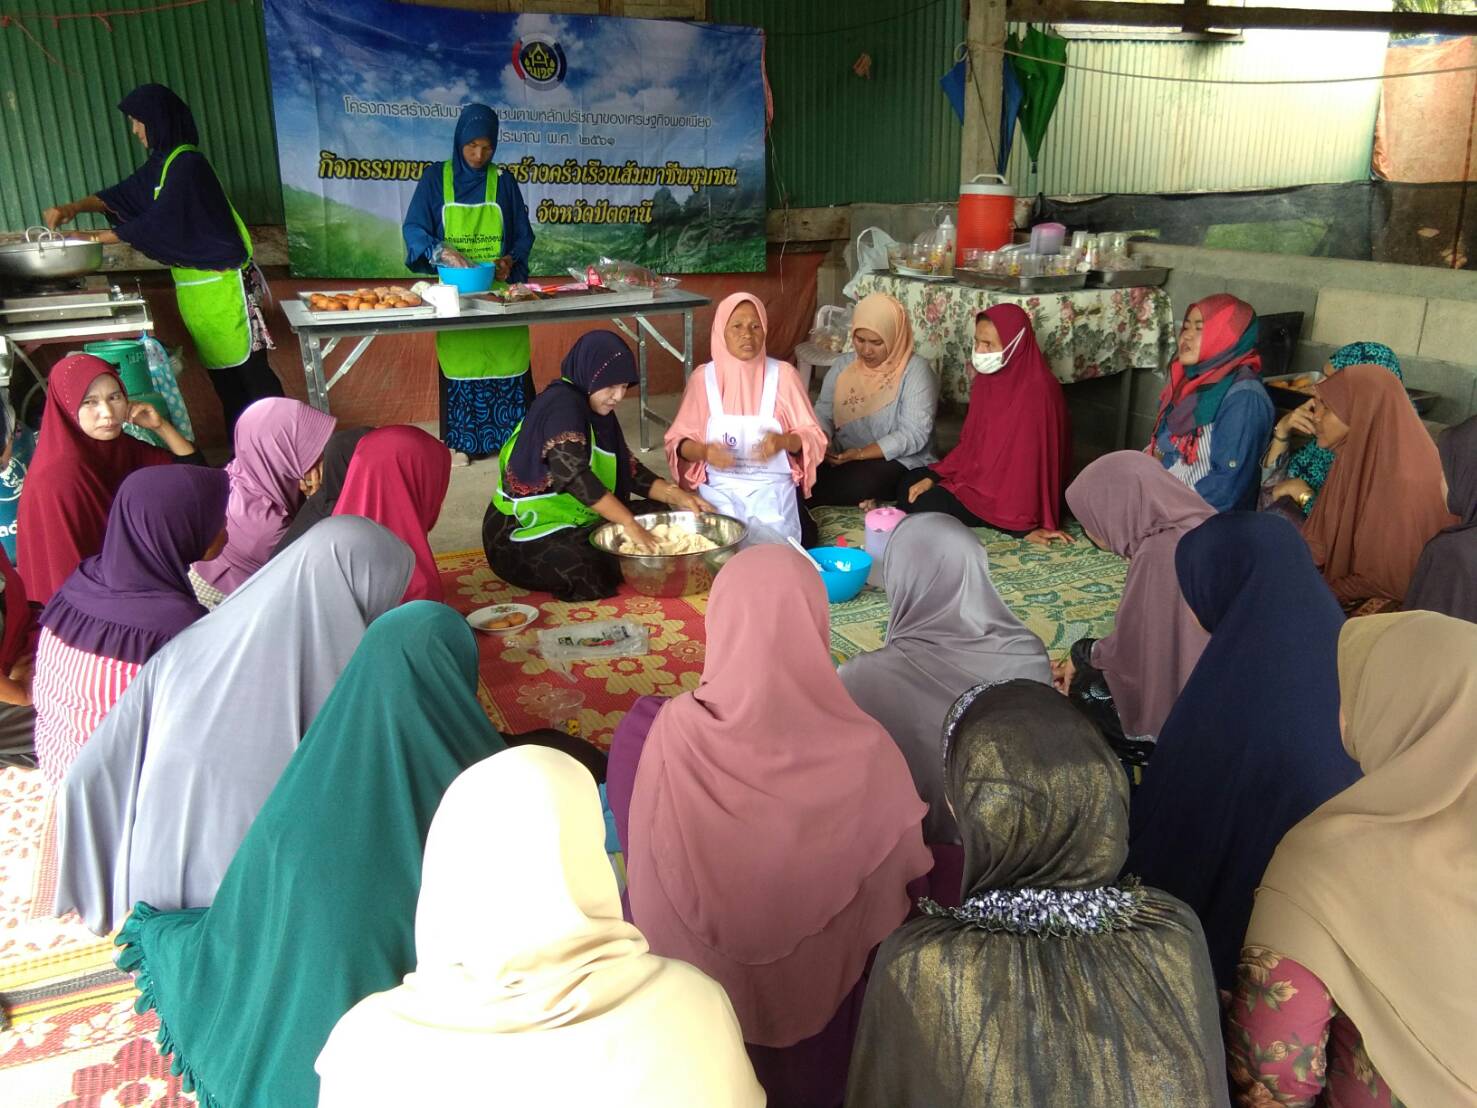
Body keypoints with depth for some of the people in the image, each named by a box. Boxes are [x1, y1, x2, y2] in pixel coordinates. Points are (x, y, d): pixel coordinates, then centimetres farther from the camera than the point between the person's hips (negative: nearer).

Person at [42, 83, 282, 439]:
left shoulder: (187, 164, -15)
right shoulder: (162, 162, 12)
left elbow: (158, 223, -18)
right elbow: (122, 195, 18)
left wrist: (94, 239, -13)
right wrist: (74, 207, 2)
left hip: (221, 285, -9)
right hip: (194, 286, 9)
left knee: (248, 367, -5)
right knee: (219, 369, 12)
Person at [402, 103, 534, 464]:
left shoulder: (503, 181, 5)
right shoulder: (436, 177, 1)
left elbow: (523, 234, 6)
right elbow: (413, 228, -4)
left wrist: (511, 261, -14)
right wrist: (442, 252, -23)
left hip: (500, 289, 1)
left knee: (506, 360, -2)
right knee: (460, 362, 0)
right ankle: (461, 442, 8)